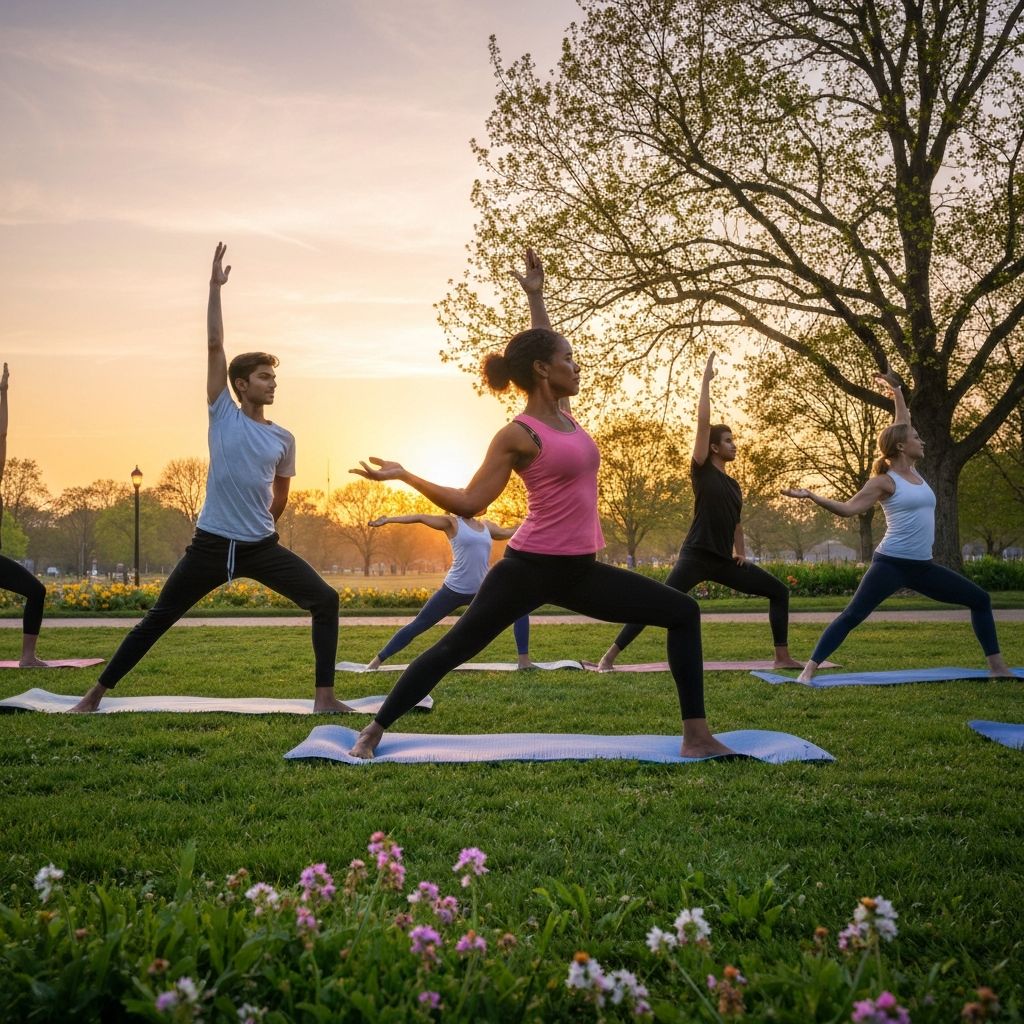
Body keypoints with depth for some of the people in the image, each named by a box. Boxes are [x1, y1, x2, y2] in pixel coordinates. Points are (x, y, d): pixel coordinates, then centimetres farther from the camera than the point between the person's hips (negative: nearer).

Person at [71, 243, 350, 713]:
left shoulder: (283, 439, 4)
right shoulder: (223, 415, -2)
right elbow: (214, 346, -8)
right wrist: (215, 288, -9)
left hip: (262, 547, 2)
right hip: (211, 545, -2)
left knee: (326, 600, -12)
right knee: (157, 619, 7)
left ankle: (325, 696, -6)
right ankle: (96, 692, 22)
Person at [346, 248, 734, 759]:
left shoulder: (563, 416, 9)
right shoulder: (518, 434, -11)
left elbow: (542, 350, 25)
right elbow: (469, 502, -6)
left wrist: (536, 295, 24)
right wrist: (404, 475, -12)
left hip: (579, 570, 7)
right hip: (531, 567, -7)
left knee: (682, 613, 2)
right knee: (454, 648, -2)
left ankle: (696, 736, 3)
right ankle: (373, 732, 13)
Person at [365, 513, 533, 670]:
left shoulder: (486, 525, 13)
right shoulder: (452, 523, -4)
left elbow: (506, 532, 30)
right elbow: (421, 518, -8)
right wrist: (388, 519, -13)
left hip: (481, 591, 6)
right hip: (454, 591, -6)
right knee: (418, 625, -1)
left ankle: (524, 661, 8)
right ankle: (378, 660, 9)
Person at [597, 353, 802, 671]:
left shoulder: (734, 486, 18)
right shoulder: (702, 470, -1)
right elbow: (703, 422, -10)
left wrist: (741, 553, 16)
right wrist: (706, 379, -7)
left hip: (724, 562, 7)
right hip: (696, 556, -7)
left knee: (779, 591, 5)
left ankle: (782, 657, 10)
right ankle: (609, 656, -13)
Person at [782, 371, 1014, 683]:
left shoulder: (914, 472, 13)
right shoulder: (885, 481, -6)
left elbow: (902, 424, 22)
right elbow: (848, 509, -7)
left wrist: (896, 389, 27)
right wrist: (810, 496, -18)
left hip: (922, 566, 8)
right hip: (891, 563, -8)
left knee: (980, 599, 11)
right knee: (852, 615, -14)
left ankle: (996, 665, 18)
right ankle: (810, 668, -15)